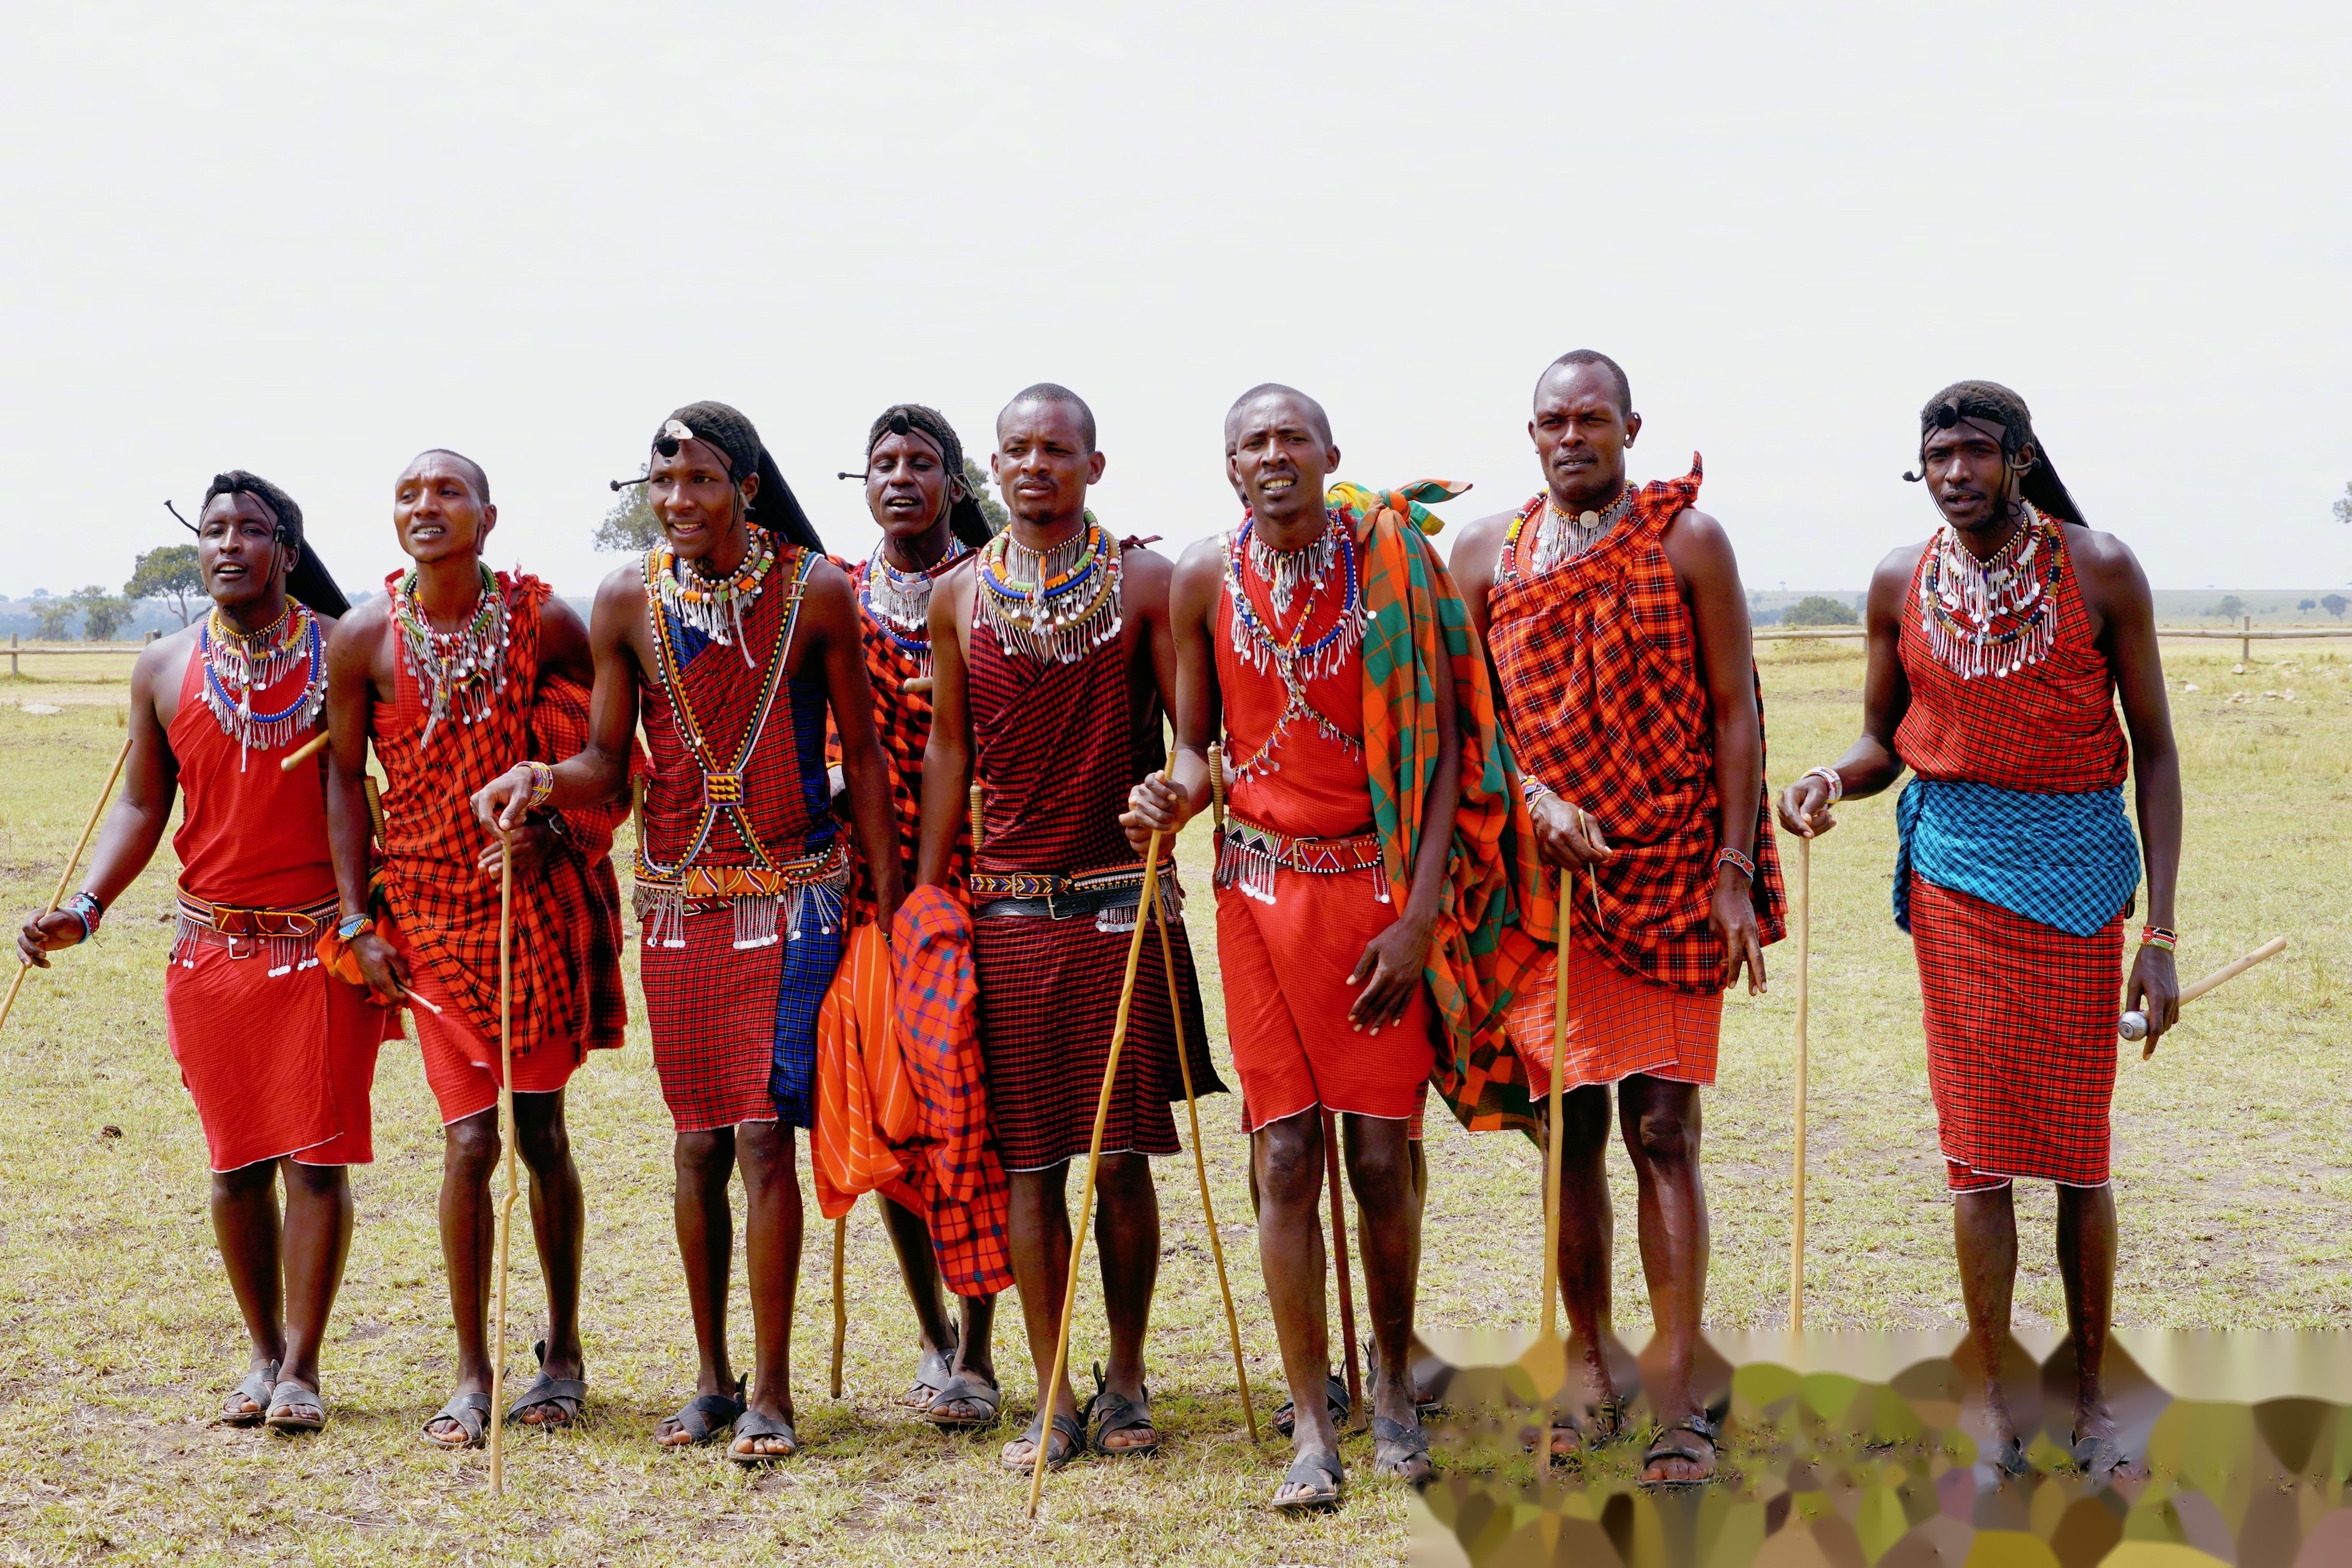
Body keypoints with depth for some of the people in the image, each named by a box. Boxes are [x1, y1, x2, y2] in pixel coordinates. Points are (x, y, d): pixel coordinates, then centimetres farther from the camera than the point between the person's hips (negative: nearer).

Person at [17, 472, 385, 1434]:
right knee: (236, 1161, 7)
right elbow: (142, 807, 9)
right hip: (212, 948, 3)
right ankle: (262, 1354, 21)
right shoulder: (165, 670, 6)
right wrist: (84, 908, -5)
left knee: (315, 1158, -4)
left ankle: (301, 1370, 4)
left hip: (329, 946, -3)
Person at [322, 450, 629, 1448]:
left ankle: (563, 1351, 22)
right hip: (431, 910, 0)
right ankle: (471, 1375, 6)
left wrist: (553, 832, -16)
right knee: (468, 1140, -5)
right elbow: (346, 778, 5)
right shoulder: (364, 639, -2)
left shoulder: (546, 624, -4)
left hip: (539, 904, 0)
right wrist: (357, 920, 0)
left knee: (540, 1130, 7)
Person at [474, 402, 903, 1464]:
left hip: (792, 896, -3)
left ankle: (770, 1392, -2)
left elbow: (863, 754, 2)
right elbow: (608, 762, 5)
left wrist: (887, 899, 0)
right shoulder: (627, 603, 1)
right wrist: (546, 781, -18)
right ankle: (712, 1377, 21)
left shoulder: (815, 592, -5)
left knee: (762, 1132, -10)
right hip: (678, 899, 3)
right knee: (699, 1139, 8)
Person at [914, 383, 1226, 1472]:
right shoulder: (959, 595, 8)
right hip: (1008, 905, 2)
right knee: (1029, 1158, 2)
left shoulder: (1144, 580, 2)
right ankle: (1053, 1400, 9)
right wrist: (924, 895, 10)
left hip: (1123, 900, -2)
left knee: (1123, 1155, 1)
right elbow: (949, 748, 13)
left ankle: (1126, 1383, 16)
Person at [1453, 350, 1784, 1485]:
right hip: (1544, 874, 3)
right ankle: (1590, 1369, 20)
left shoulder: (1687, 540, 2)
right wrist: (1536, 797, -9)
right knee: (1569, 1126, 7)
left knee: (1662, 1129, -5)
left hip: (1673, 875, -2)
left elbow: (1733, 708, 1)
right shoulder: (1486, 554, 8)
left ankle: (1677, 1396, -1)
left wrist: (1736, 868, -6)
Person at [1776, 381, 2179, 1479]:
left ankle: (2092, 1392, 18)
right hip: (1953, 867, 2)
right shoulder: (1900, 583, 3)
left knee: (2078, 1146, 3)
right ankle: (1989, 1396, 14)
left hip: (2076, 869, -2)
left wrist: (2161, 933, -6)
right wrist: (1830, 781, -13)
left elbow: (2156, 750, -2)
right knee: (1977, 1145, 4)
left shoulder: (2101, 572, -5)